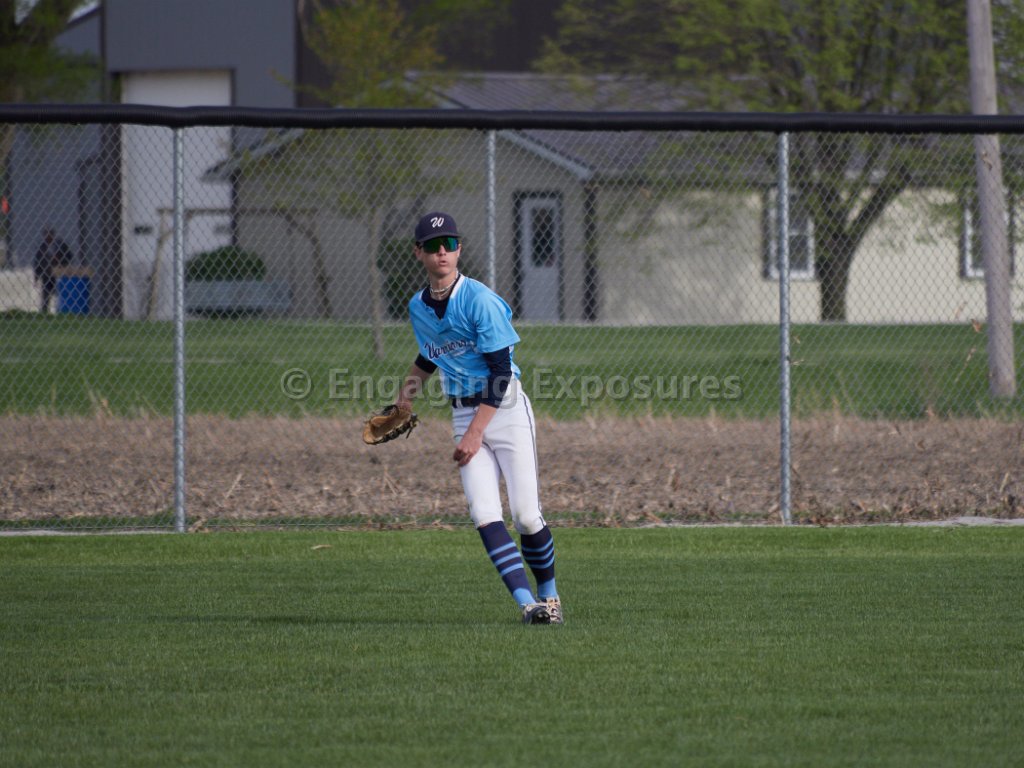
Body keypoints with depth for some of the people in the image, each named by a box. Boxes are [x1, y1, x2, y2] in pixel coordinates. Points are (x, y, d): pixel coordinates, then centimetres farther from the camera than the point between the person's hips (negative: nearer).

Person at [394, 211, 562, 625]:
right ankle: (527, 603, -16)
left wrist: (476, 433, -18)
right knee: (485, 515, -13)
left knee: (526, 516, -7)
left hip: (505, 408, -5)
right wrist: (408, 391, 17)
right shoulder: (418, 307, 7)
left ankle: (549, 596, 15)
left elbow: (500, 371, -15)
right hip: (464, 415, 5)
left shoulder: (479, 299, -14)